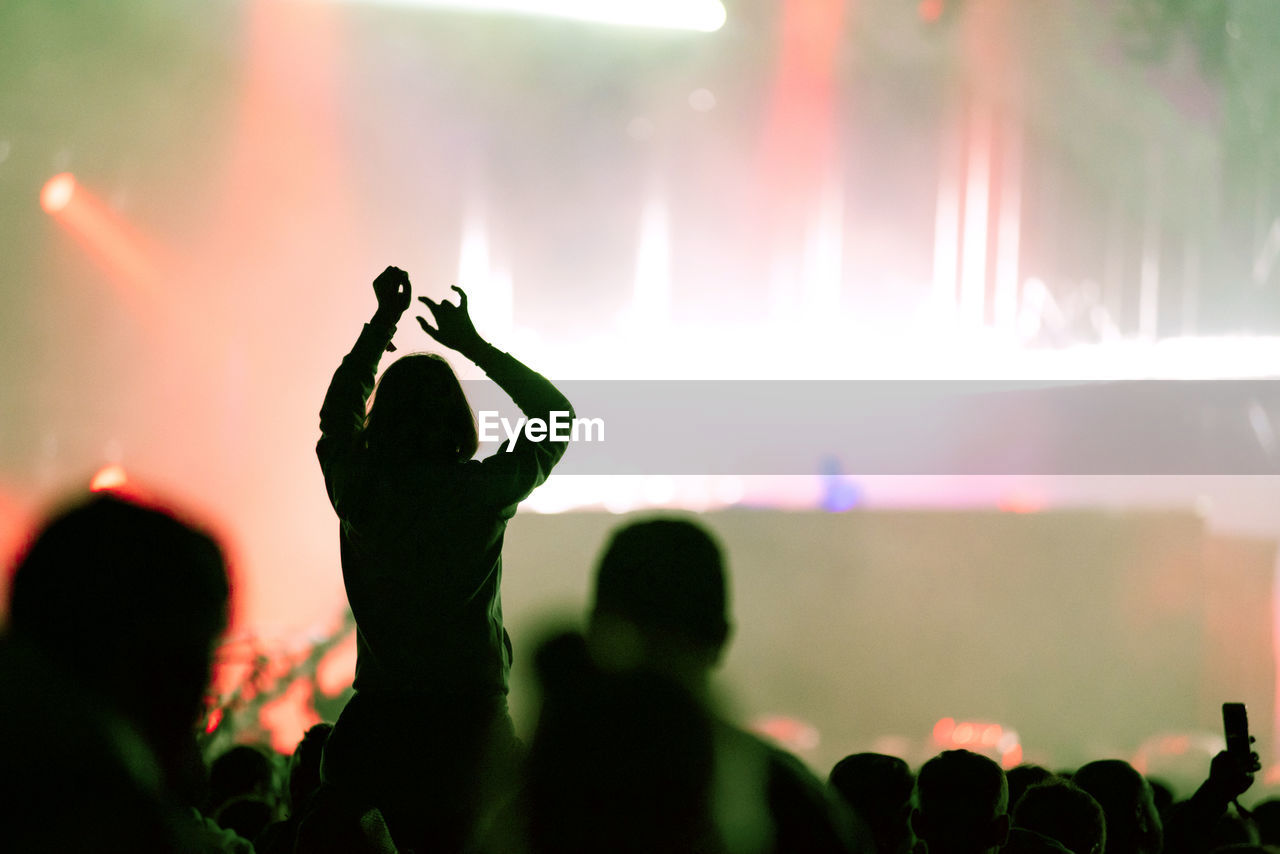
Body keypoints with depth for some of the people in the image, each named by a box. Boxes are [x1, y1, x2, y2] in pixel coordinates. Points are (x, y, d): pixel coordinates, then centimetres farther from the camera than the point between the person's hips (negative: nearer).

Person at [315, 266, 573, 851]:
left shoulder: (359, 490, -2)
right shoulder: (483, 490, -7)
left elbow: (337, 414, 21)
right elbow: (557, 414, 10)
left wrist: (382, 323, 26)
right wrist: (474, 346, 12)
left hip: (377, 721, 2)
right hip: (471, 714, -1)